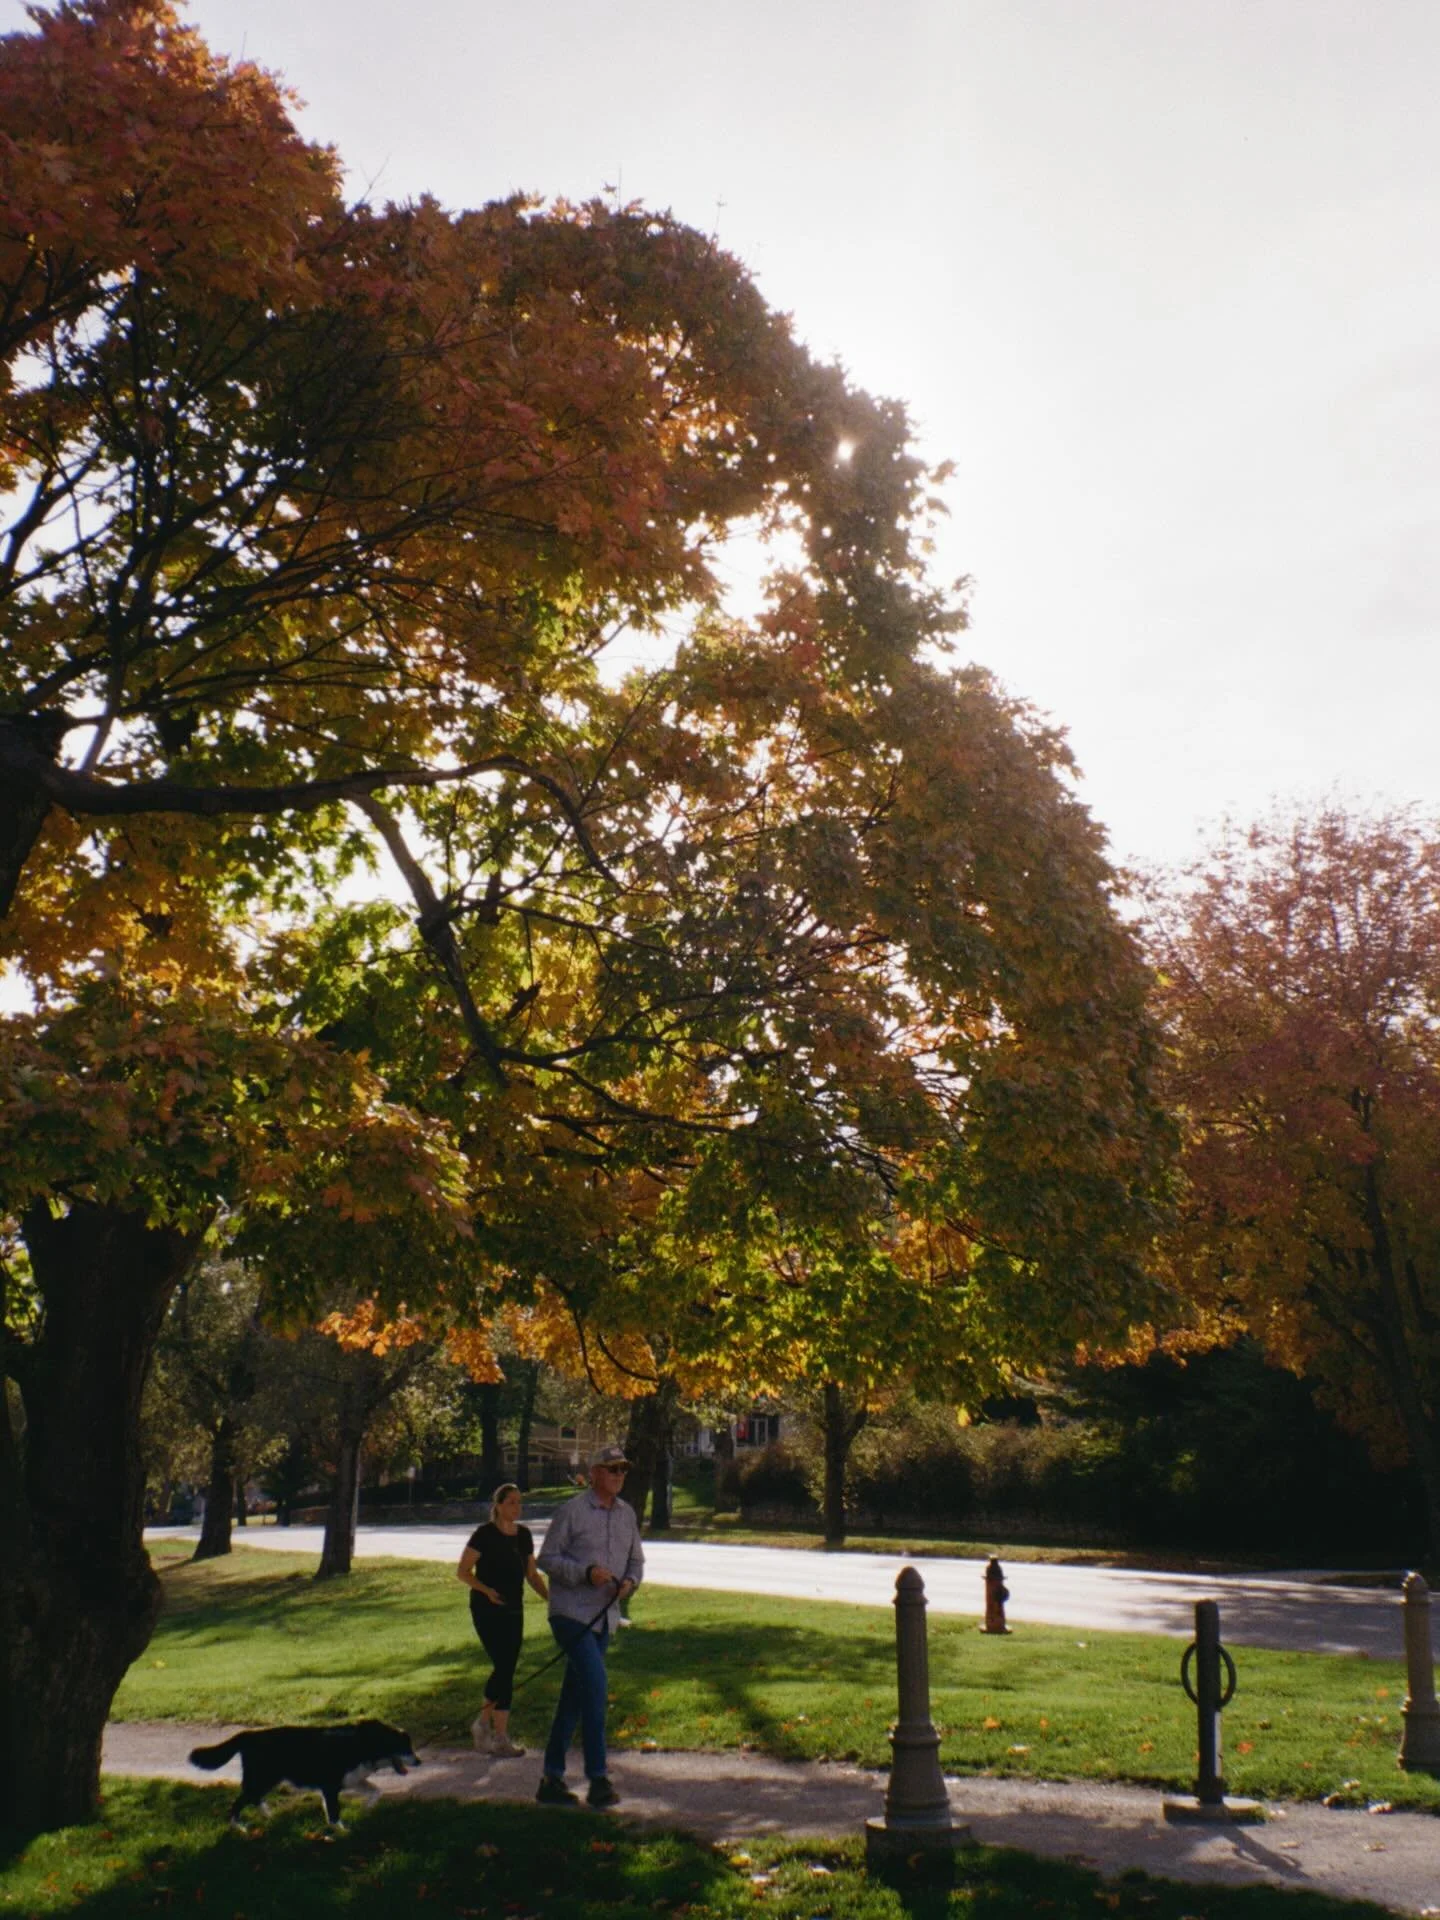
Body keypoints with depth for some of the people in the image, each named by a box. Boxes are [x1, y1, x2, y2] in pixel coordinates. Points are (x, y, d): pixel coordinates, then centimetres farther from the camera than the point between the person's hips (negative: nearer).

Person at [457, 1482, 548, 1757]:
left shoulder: (523, 1535, 7)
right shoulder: (485, 1534, -11)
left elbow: (532, 1574, 14)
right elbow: (462, 1571, -10)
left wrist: (549, 1596, -1)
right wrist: (486, 1590, -24)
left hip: (514, 1611, 7)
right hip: (487, 1610, -7)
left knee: (504, 1669, 10)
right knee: (504, 1668, -11)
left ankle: (482, 1726, 29)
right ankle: (500, 1738, -4)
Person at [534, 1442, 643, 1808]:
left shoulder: (627, 1514, 9)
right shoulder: (572, 1511, -10)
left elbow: (636, 1559, 17)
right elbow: (547, 1557, -10)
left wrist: (630, 1581, -5)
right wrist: (586, 1572, -22)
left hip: (604, 1616, 7)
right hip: (571, 1612, -7)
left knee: (574, 1696, 12)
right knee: (595, 1685, -17)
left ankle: (552, 1779, 20)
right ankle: (598, 1778, -11)